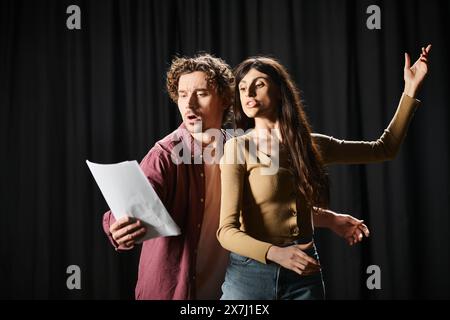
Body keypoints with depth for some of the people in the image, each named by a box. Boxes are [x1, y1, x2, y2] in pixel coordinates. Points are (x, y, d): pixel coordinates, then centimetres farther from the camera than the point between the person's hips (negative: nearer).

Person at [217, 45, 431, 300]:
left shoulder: (311, 145, 5)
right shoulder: (238, 148, -7)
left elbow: (384, 149, 15)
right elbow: (227, 231, -13)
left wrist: (410, 90, 11)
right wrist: (275, 252, -29)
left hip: (304, 273, 4)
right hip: (251, 271, -3)